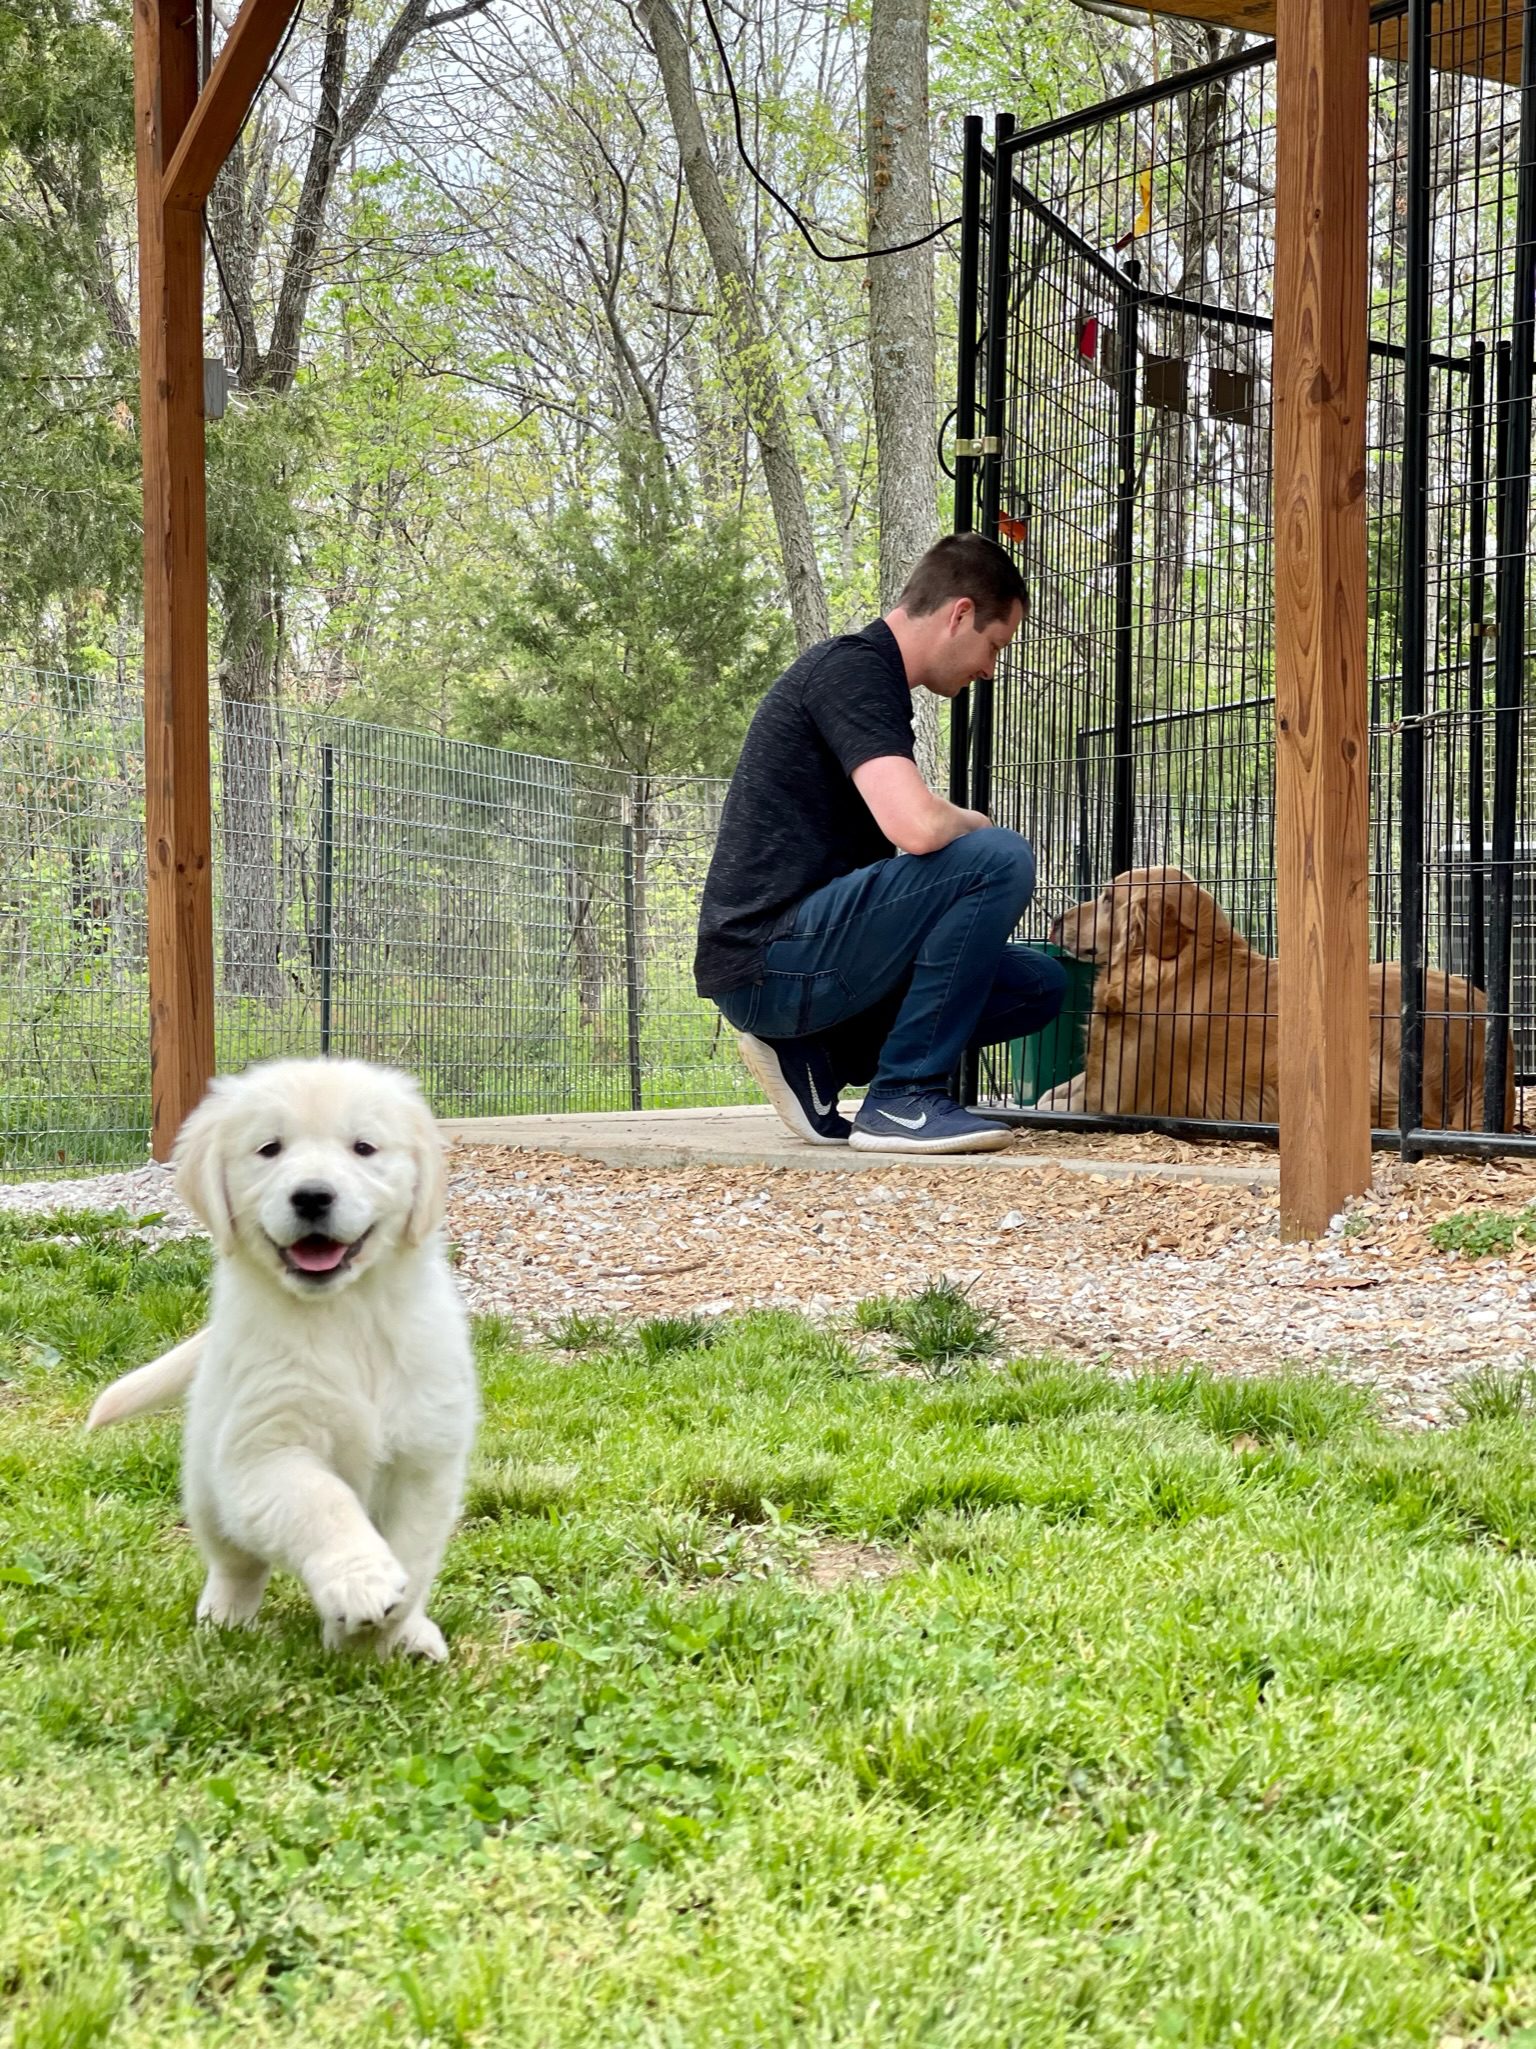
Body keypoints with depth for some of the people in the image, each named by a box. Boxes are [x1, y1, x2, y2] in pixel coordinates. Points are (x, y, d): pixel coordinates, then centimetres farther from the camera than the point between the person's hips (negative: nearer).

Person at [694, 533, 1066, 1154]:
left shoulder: (870, 674, 20)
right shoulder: (853, 667, -12)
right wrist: (976, 826, -4)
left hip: (800, 957, 10)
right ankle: (904, 1098, -14)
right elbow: (916, 828, -26)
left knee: (1039, 984, 10)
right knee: (998, 858, -22)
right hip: (767, 959, -10)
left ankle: (814, 1055, 7)